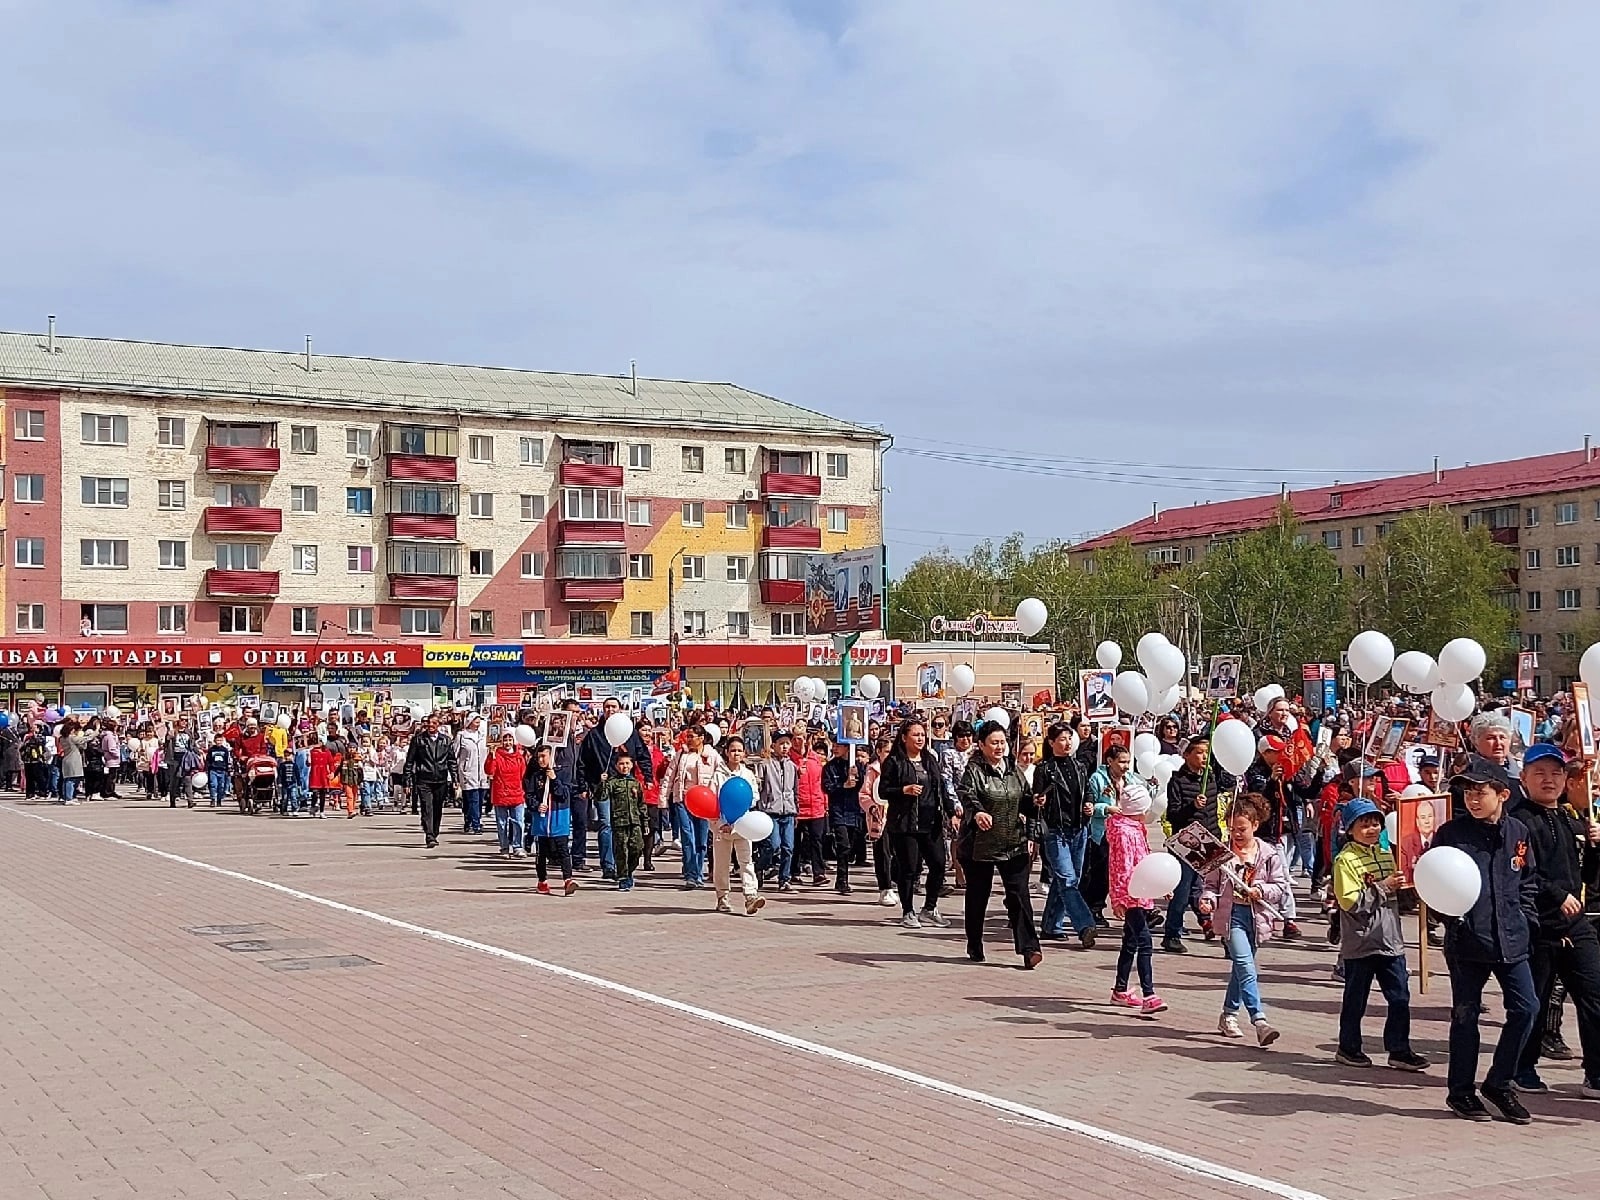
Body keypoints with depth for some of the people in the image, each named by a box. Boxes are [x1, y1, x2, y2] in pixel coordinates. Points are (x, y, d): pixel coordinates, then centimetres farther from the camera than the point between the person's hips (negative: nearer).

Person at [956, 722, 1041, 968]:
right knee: (978, 895, 9)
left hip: (1013, 844, 3)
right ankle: (975, 948, 25)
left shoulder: (1014, 771, 9)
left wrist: (1033, 805, 4)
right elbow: (967, 795, -28)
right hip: (980, 844, -3)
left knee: (1019, 894, -7)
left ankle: (1029, 948, -10)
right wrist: (977, 812, -47)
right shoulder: (974, 770, -8)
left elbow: (1025, 800, 24)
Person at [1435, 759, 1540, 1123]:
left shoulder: (1517, 832, 5)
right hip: (1467, 940, -3)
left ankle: (1499, 1083, 17)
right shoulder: (1451, 833, -6)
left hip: (1511, 940, 3)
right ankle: (1460, 1090, 18)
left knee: (1526, 1008, 0)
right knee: (1465, 1014, 5)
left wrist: (1526, 918, 6)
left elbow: (1529, 882, 16)